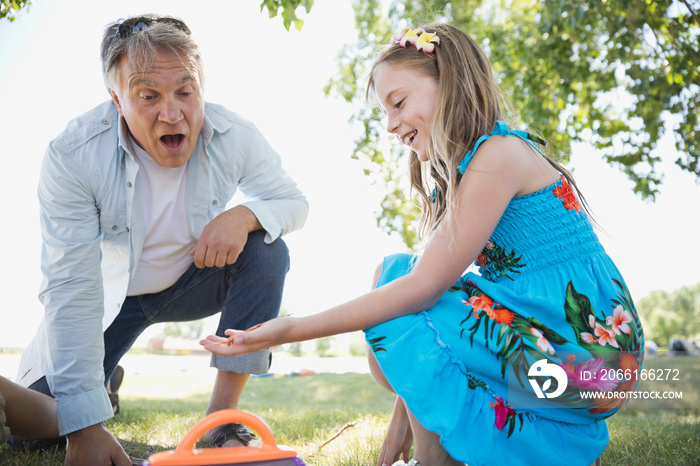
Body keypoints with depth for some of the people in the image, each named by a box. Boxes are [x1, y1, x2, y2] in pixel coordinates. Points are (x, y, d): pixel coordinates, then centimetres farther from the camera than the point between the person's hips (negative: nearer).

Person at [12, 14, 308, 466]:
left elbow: (295, 202, -8)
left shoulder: (237, 137, -24)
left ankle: (223, 418, -19)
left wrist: (245, 215, -34)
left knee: (268, 250, -27)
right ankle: (102, 381, 27)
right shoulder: (72, 156, -29)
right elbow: (72, 289, -31)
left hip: (192, 282, 2)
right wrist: (86, 427, -36)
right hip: (112, 293, -1)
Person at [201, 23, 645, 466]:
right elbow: (442, 286, 9)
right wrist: (407, 411, 7)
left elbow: (425, 285, -21)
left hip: (583, 351, -9)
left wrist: (295, 328, -19)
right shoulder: (466, 167, 14)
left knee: (393, 273, -12)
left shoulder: (499, 153, -15)